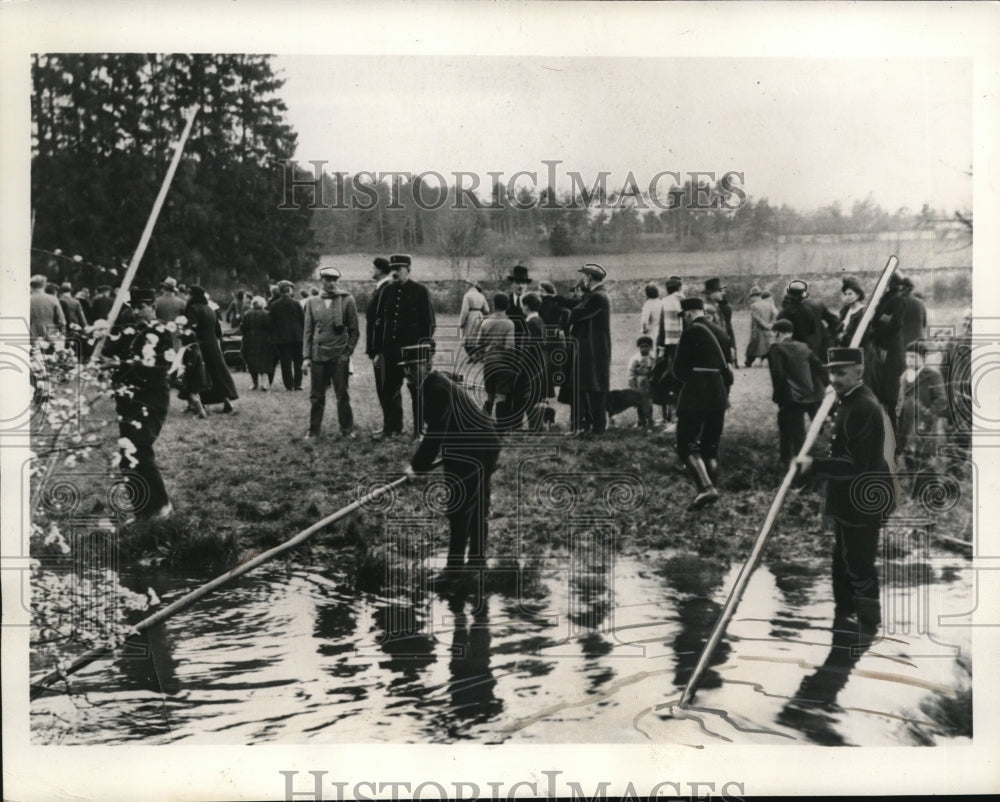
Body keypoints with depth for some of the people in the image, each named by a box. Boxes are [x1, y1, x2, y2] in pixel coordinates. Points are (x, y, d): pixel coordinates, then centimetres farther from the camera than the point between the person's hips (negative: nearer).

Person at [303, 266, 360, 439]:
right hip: (318, 355, 2)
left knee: (342, 395, 1)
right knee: (316, 396, 4)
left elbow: (354, 330, 4)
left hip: (339, 355, -2)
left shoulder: (347, 300, 3)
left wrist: (348, 352, -3)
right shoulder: (312, 303, 9)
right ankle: (313, 431, 12)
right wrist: (306, 356, 3)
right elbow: (308, 331, 10)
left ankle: (347, 430, 10)